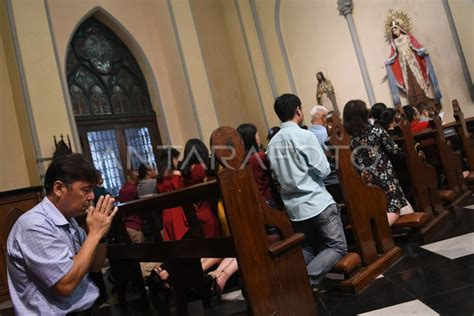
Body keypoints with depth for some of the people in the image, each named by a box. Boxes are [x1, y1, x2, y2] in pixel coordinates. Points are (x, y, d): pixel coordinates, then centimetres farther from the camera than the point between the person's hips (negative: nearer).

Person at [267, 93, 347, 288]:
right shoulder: (305, 136, -13)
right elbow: (323, 170, -12)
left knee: (307, 249, 21)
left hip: (293, 206, 6)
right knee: (337, 247, 5)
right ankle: (306, 281, -13)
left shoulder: (272, 143, 4)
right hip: (317, 202, -6)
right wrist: (309, 170, 7)